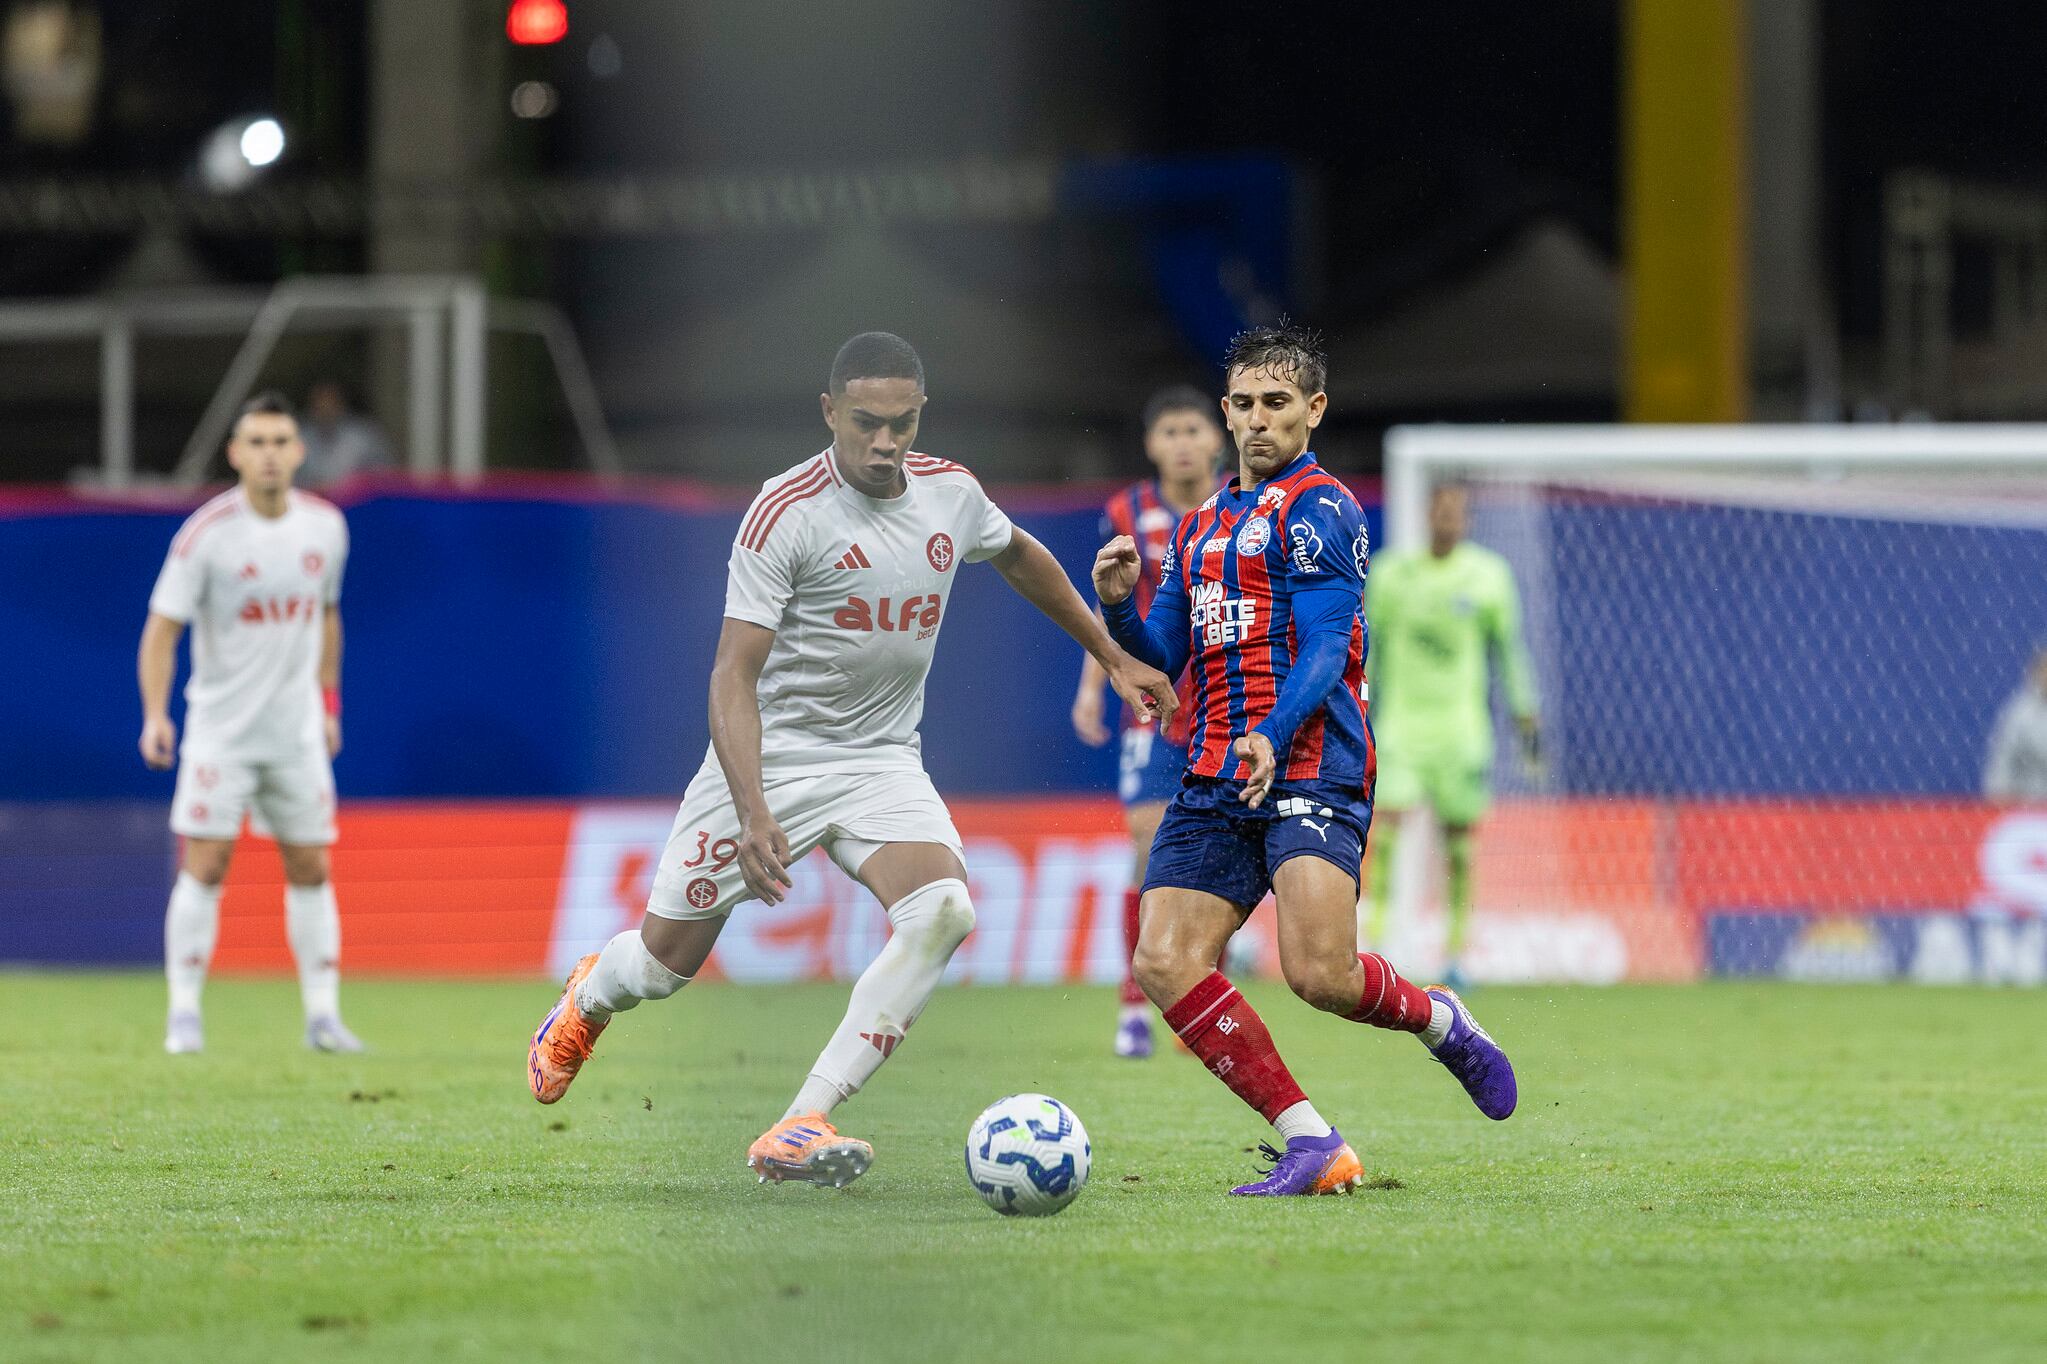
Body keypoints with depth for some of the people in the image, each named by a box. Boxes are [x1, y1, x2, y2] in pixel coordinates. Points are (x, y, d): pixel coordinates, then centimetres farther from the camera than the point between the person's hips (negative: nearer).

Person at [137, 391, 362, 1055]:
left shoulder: (325, 526, 1)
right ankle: (184, 1013, -1)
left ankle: (323, 1014, 9)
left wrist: (328, 701, 16)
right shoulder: (208, 533, -13)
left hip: (297, 730, 4)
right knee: (204, 868, -8)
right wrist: (155, 714, -22)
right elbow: (162, 626, -12)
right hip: (221, 729, -4)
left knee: (310, 869, 4)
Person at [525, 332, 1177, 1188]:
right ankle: (588, 1000, 45)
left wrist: (1112, 657, 28)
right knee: (667, 960, 4)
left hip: (882, 761, 4)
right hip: (773, 755, -4)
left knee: (942, 909, -25)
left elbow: (1019, 558, 24)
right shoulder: (786, 512, -18)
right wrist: (753, 814, -33)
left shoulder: (950, 493, 0)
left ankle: (799, 1129, -25)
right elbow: (734, 674, -21)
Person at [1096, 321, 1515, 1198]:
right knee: (1164, 963, -10)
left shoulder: (1318, 508, -3)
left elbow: (1325, 648, -13)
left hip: (1307, 766, -7)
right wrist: (1120, 606, 0)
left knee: (1319, 973, -21)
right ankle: (1311, 1147, -6)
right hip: (1214, 778, 7)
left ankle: (1439, 1020, 15)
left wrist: (1273, 737, -30)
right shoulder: (1203, 523, 21)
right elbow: (1166, 655, 21)